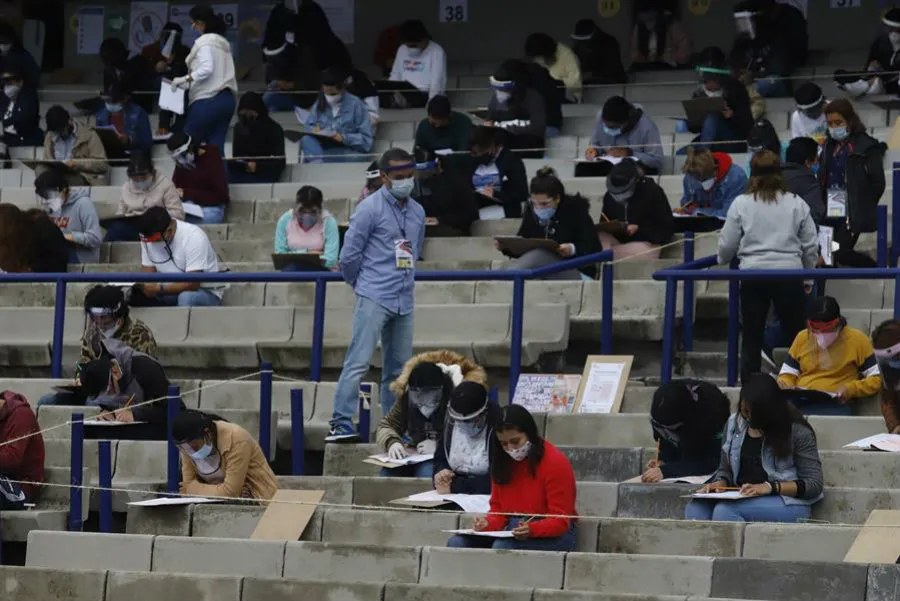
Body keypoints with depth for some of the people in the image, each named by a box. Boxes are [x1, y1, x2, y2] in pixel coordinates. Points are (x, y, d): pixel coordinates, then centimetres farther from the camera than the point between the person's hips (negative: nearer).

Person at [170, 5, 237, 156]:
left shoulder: (204, 42, -7)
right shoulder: (223, 42, 19)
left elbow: (207, 69, -21)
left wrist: (185, 79, -20)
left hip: (207, 100, -8)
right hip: (226, 99, 8)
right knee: (216, 148, 2)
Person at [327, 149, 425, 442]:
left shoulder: (418, 212, 14)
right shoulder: (370, 209, -7)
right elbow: (349, 255, -5)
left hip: (404, 301, 7)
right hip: (374, 299, -7)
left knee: (397, 368, 11)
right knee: (358, 362, -13)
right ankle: (341, 424, -15)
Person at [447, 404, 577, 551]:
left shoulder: (555, 462, -10)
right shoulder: (502, 462, 10)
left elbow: (560, 521, -12)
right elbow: (498, 510, 14)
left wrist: (531, 529, -32)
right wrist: (487, 524, -11)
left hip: (554, 537, -6)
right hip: (512, 533, 7)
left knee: (502, 547, -36)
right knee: (457, 542, -17)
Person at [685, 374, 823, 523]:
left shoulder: (797, 431, -5)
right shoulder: (734, 424, 11)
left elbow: (814, 484, -7)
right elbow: (725, 470, 21)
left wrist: (770, 487, -19)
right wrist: (719, 483, -4)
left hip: (788, 503, -6)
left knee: (724, 510, -33)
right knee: (695, 509, -25)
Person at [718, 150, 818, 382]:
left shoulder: (741, 203, -1)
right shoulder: (797, 203, 3)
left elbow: (727, 245, 3)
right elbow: (811, 246, 5)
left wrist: (722, 261, 24)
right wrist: (808, 273, 20)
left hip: (753, 275, 0)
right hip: (789, 274, 0)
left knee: (751, 338, 7)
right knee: (796, 336, 7)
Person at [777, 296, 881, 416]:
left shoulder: (857, 339, 6)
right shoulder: (802, 337, 16)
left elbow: (876, 378, 7)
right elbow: (787, 375, 21)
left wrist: (850, 389, -10)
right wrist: (786, 386, -3)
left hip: (835, 404, -3)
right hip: (800, 401, 3)